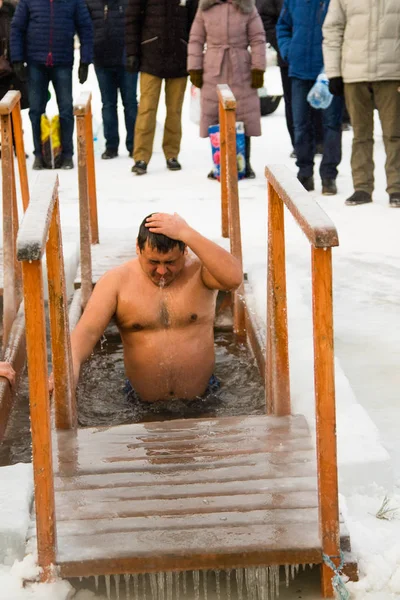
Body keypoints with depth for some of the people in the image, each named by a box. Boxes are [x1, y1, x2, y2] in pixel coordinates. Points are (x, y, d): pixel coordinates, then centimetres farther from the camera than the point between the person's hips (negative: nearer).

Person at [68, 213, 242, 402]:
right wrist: (72, 364, -34)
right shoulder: (116, 281, -4)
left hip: (203, 398, -1)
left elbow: (234, 278, -29)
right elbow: (87, 331, -12)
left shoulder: (199, 270, -7)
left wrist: (187, 234, -30)